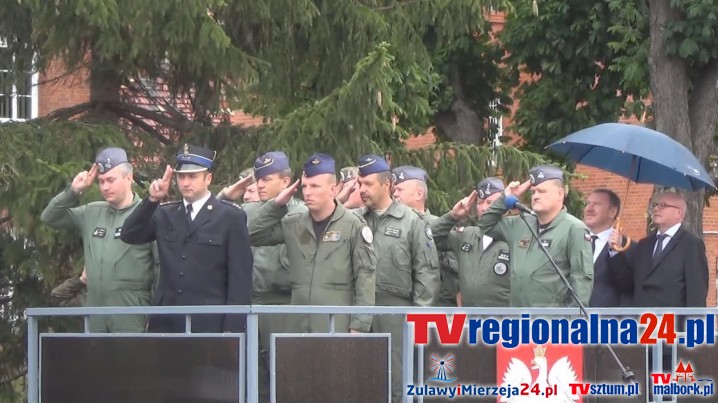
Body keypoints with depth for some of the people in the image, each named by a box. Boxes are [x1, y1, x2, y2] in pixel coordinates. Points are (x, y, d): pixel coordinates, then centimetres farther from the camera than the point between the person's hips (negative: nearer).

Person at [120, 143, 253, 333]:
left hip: (209, 325, -4)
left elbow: (240, 277, -3)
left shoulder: (231, 217, 1)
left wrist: (233, 329, -9)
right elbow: (129, 235, 2)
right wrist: (152, 200, -9)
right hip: (166, 324, 4)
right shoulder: (165, 214, 14)